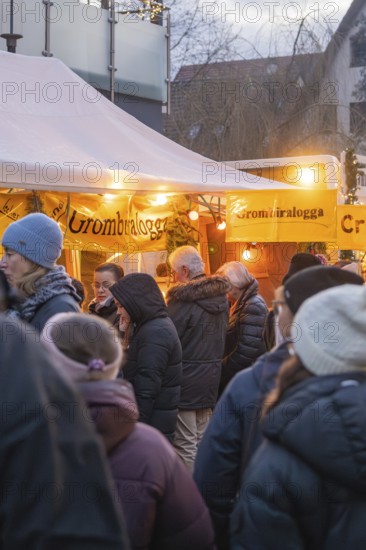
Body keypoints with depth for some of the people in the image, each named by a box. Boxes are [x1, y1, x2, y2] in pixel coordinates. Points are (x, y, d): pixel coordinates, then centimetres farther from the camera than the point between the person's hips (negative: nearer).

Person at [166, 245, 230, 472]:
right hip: (212, 377, 8)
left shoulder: (183, 300, -18)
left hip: (186, 380, -8)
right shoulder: (220, 296, 6)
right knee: (203, 440, 17)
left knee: (186, 447, 0)